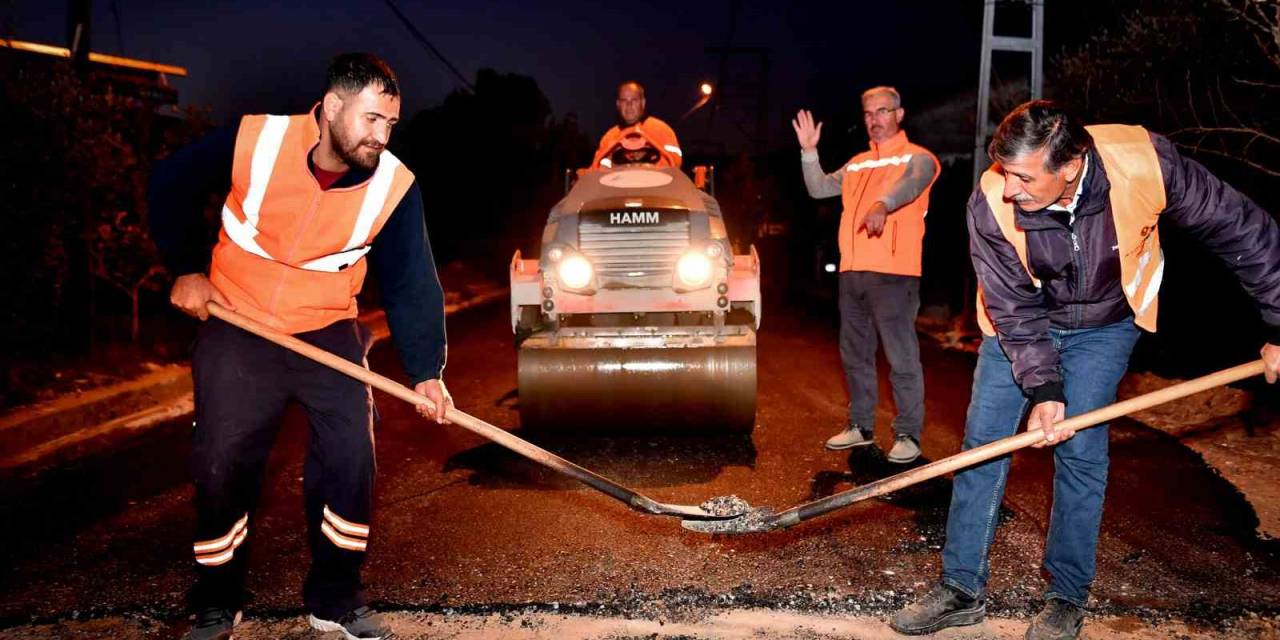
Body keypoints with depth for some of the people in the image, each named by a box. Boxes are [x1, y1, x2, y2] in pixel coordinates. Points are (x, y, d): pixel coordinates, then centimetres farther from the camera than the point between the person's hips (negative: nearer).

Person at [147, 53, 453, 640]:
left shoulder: (394, 186, -14)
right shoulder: (254, 140, -17)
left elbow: (411, 284, -9)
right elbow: (171, 185, 1)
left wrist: (425, 371, -16)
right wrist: (187, 269, 0)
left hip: (329, 333, 1)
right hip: (237, 327, -1)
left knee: (350, 463, -7)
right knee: (221, 468, 0)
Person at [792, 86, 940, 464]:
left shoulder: (917, 157, 0)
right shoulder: (857, 164, 21)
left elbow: (909, 184, -22)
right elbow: (819, 189, 19)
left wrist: (883, 204, -43)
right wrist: (809, 151, 6)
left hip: (893, 273, -7)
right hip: (852, 272, 7)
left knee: (902, 357, -6)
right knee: (855, 354, 14)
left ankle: (908, 434, 0)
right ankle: (860, 426, 25)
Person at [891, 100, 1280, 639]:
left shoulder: (1145, 163, -33)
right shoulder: (991, 204, -30)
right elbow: (1013, 309, -20)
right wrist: (1042, 388, -29)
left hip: (1105, 323, -1)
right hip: (1021, 321, 1)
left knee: (1080, 451, -7)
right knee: (982, 441, -3)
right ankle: (962, 588, 8)